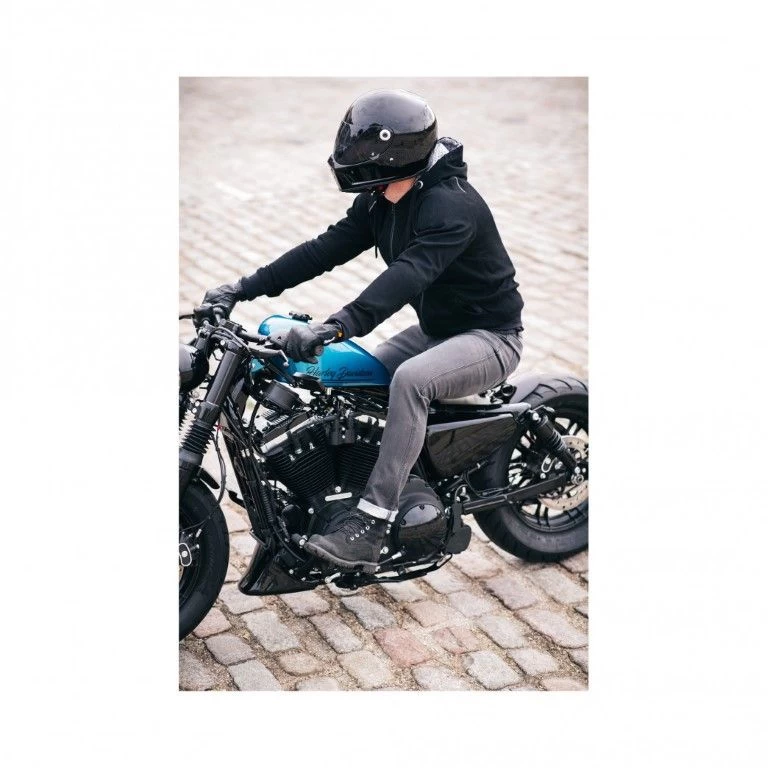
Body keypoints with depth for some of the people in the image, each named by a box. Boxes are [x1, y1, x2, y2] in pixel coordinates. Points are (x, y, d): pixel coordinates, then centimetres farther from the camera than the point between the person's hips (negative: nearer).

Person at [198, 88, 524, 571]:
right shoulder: (381, 202, 1)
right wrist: (244, 289, -12)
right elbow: (326, 249, -4)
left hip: (490, 335, -9)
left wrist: (336, 327, -54)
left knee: (410, 379, -34)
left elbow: (409, 274, -41)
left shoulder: (451, 205, -27)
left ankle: (374, 524, -33)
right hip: (436, 328, 9)